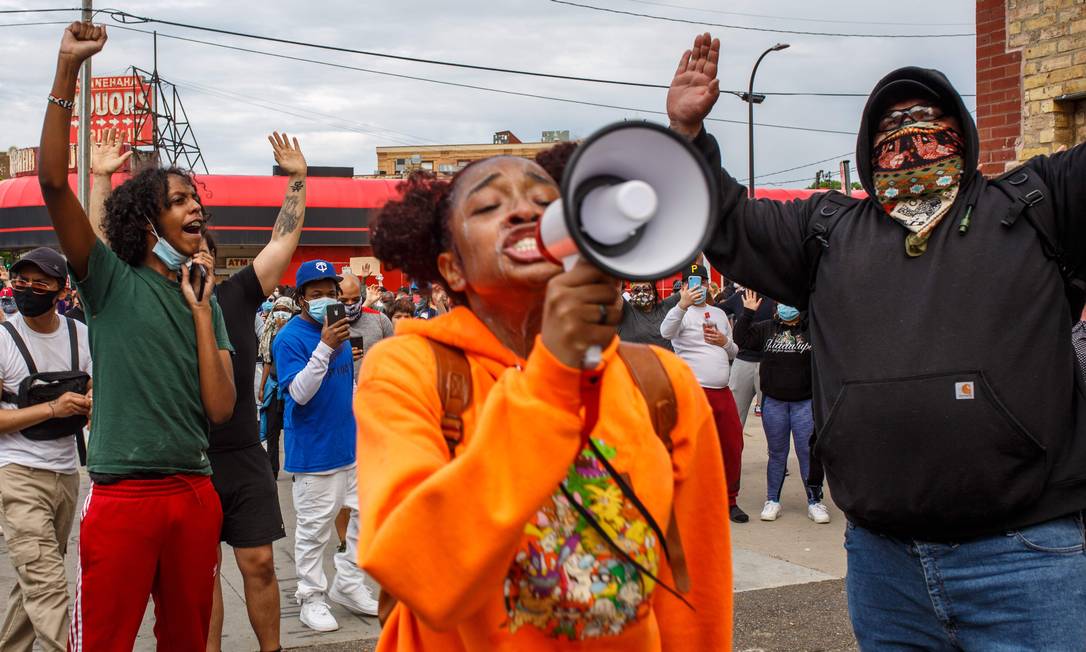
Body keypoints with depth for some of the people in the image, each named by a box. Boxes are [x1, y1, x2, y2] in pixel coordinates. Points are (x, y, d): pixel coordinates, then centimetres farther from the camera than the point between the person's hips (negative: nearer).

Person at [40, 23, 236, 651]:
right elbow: (54, 182, -15)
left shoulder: (208, 302, 10)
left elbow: (220, 408, -2)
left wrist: (200, 307, -3)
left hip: (196, 493, 4)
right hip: (123, 493, -4)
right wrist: (68, 71, -20)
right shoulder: (112, 280, -1)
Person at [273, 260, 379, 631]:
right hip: (314, 449, -7)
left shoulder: (338, 329, 9)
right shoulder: (290, 338, -13)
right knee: (314, 526, 2)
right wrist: (325, 346, -30)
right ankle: (311, 597, 17)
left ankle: (348, 585, 26)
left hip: (351, 444, 7)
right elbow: (300, 393, -23)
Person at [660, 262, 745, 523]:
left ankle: (729, 501, 25)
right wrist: (683, 304, -43)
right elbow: (666, 331, -27)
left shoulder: (719, 313, 19)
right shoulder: (682, 313, -3)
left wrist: (725, 341, 0)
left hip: (722, 391, 7)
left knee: (732, 445, 11)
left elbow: (733, 352, 24)